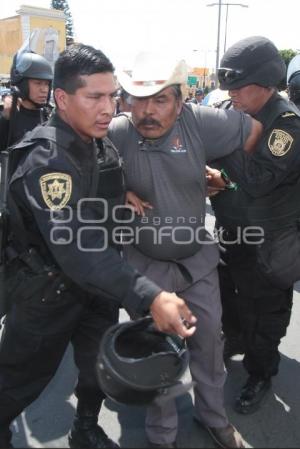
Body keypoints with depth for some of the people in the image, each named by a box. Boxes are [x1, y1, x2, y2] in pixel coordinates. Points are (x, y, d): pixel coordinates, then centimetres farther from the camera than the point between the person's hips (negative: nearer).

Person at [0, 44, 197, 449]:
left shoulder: (103, 145, -2)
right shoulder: (47, 160, -28)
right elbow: (77, 249, -40)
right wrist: (149, 297, -48)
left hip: (97, 284, 7)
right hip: (48, 290, -7)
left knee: (101, 367, 20)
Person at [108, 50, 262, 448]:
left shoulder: (198, 121, -15)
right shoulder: (115, 134, -19)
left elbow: (253, 131, -3)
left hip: (198, 259, 3)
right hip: (145, 265, -2)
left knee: (209, 338, 18)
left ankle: (213, 414, 45)